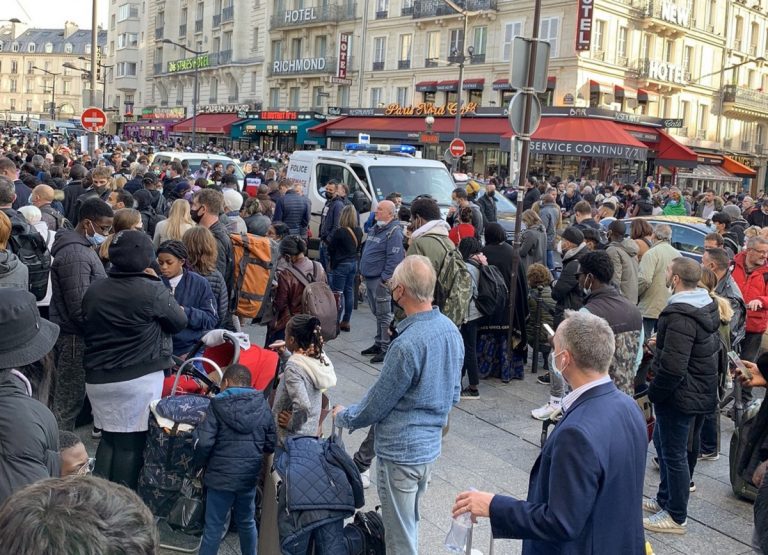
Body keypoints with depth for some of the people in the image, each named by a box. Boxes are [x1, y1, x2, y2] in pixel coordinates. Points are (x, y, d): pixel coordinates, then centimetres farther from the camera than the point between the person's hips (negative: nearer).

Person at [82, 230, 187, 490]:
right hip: (139, 378, -5)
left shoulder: (93, 290, 2)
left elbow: (86, 328, 14)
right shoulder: (153, 291, -15)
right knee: (131, 441, 4)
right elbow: (180, 321, 0)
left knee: (108, 436, 18)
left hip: (98, 378, 6)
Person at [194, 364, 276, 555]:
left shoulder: (218, 405, -10)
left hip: (221, 475, -3)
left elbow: (204, 442, -17)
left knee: (214, 527, 7)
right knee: (247, 522, 21)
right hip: (250, 475, 4)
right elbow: (272, 443, 0)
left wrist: (199, 463, 2)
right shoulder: (262, 405, 0)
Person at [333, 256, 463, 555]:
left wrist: (344, 416, 2)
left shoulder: (406, 345, -29)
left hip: (401, 451, -8)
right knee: (410, 523, 27)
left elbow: (377, 404, -16)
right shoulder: (451, 330, -2)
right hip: (431, 444, 8)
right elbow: (453, 393, 9)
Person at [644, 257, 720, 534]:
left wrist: (654, 391, -15)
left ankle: (676, 517, 16)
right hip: (699, 385, 11)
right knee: (662, 441, 24)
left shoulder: (681, 316, -27)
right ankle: (665, 499, 39)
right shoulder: (705, 304, 5)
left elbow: (673, 366, -30)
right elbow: (714, 344, 19)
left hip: (680, 394, -11)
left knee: (673, 453, 3)